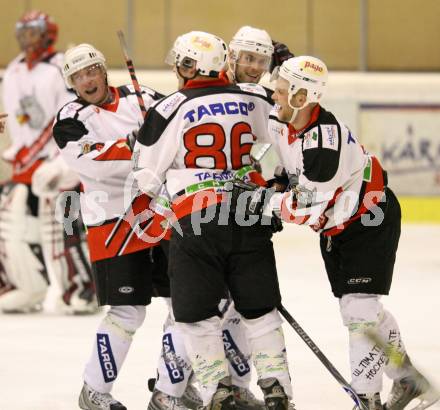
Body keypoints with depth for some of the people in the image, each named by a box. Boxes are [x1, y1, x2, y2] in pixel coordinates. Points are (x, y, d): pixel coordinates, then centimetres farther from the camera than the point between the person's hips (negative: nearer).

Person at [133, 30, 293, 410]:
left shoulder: (170, 110, -3)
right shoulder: (256, 101, 6)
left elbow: (147, 177, 5)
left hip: (196, 221, -3)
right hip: (249, 217, 3)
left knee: (196, 312, 7)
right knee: (260, 307, 14)